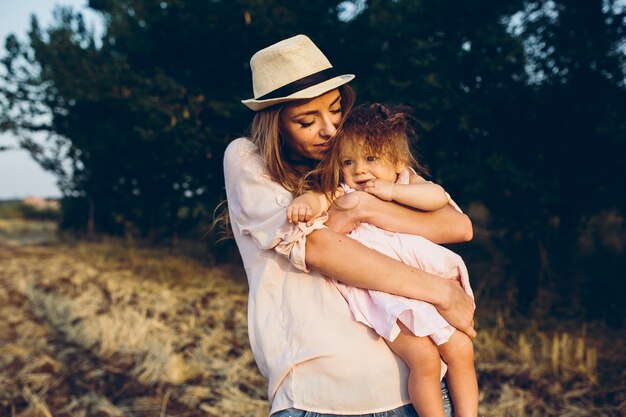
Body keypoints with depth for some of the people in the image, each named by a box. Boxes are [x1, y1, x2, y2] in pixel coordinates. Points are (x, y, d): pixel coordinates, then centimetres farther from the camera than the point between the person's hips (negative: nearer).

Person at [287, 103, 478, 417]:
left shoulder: (407, 185, 14)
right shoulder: (344, 196, 10)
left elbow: (438, 197, -4)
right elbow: (320, 200, -6)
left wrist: (391, 191, -10)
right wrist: (304, 202, -28)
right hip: (380, 293, -3)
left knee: (461, 349, -3)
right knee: (423, 356, -20)